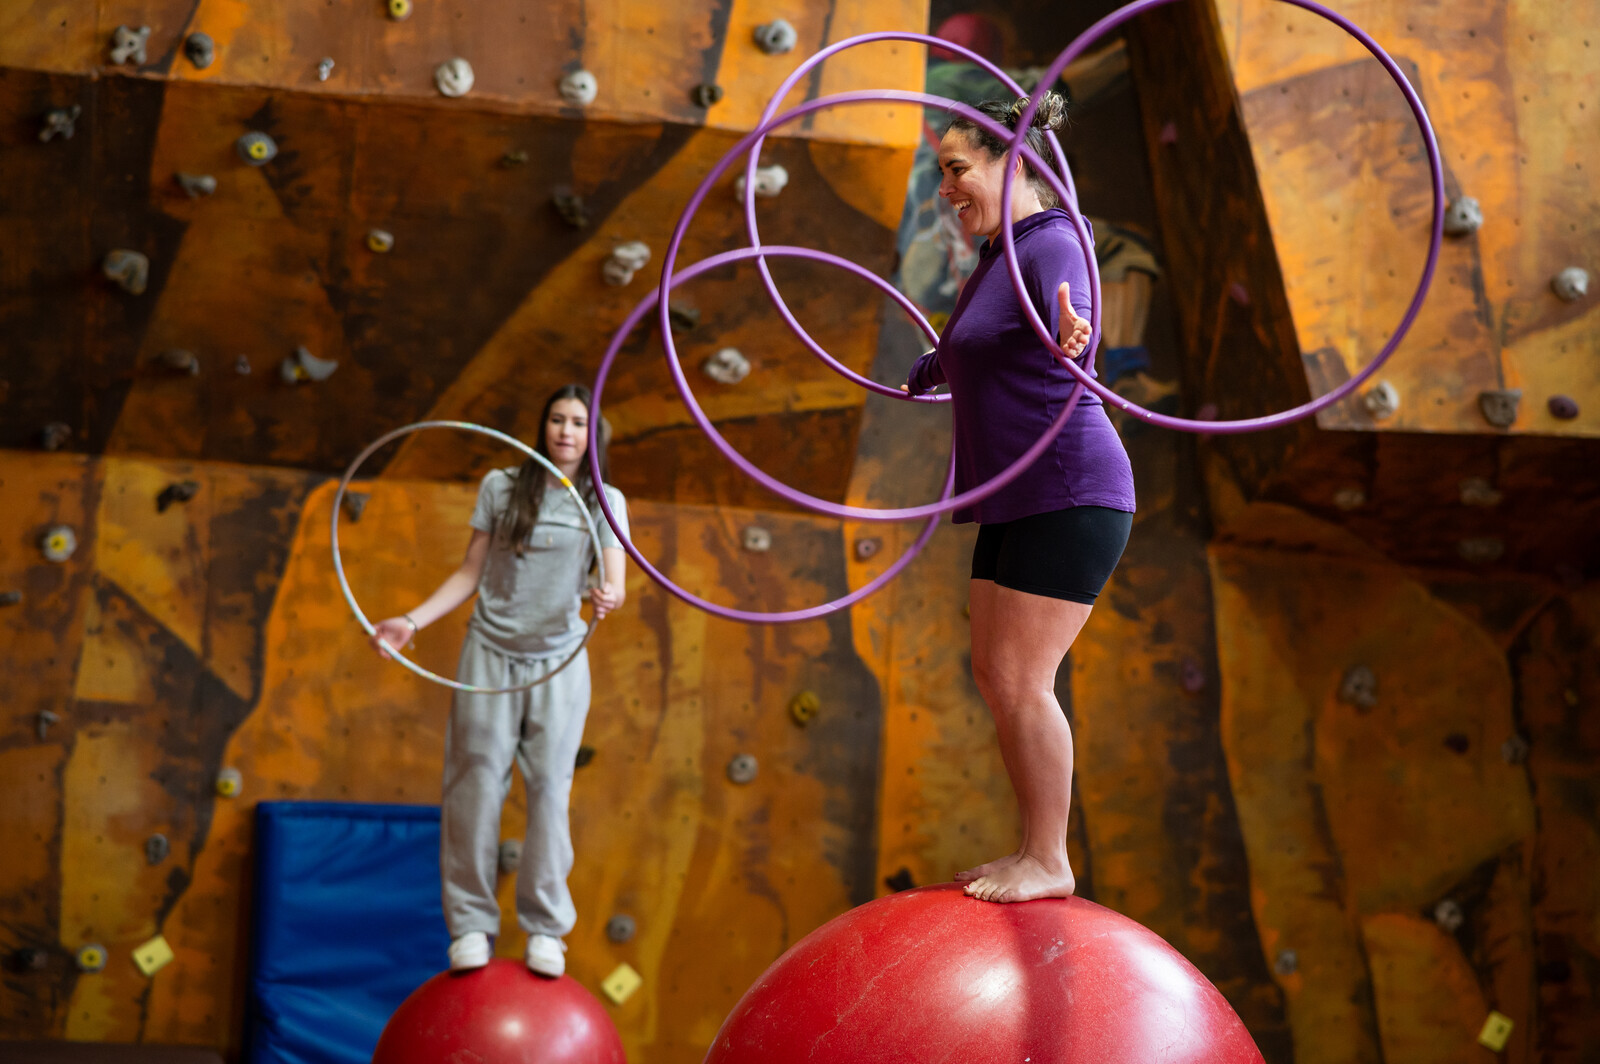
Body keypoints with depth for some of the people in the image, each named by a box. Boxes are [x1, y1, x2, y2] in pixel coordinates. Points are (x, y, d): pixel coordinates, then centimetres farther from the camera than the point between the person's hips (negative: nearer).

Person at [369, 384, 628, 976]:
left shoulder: (605, 502, 2)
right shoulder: (501, 487, 2)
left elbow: (614, 583, -8)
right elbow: (469, 574, 6)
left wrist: (609, 598, -32)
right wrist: (413, 622, -4)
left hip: (559, 662, 0)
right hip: (490, 653, 0)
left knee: (549, 787, 0)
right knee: (477, 782, -2)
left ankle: (545, 928, 9)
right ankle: (471, 923, 7)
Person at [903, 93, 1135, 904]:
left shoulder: (1052, 244, -11)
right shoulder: (996, 259, 17)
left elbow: (1071, 329, -33)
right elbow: (969, 351, 38)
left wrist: (1069, 339, -57)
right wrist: (922, 375, 57)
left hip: (1070, 495, -10)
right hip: (1016, 502, 10)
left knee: (1021, 681, -10)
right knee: (994, 676, 9)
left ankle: (1050, 863, -1)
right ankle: (1035, 851, 16)